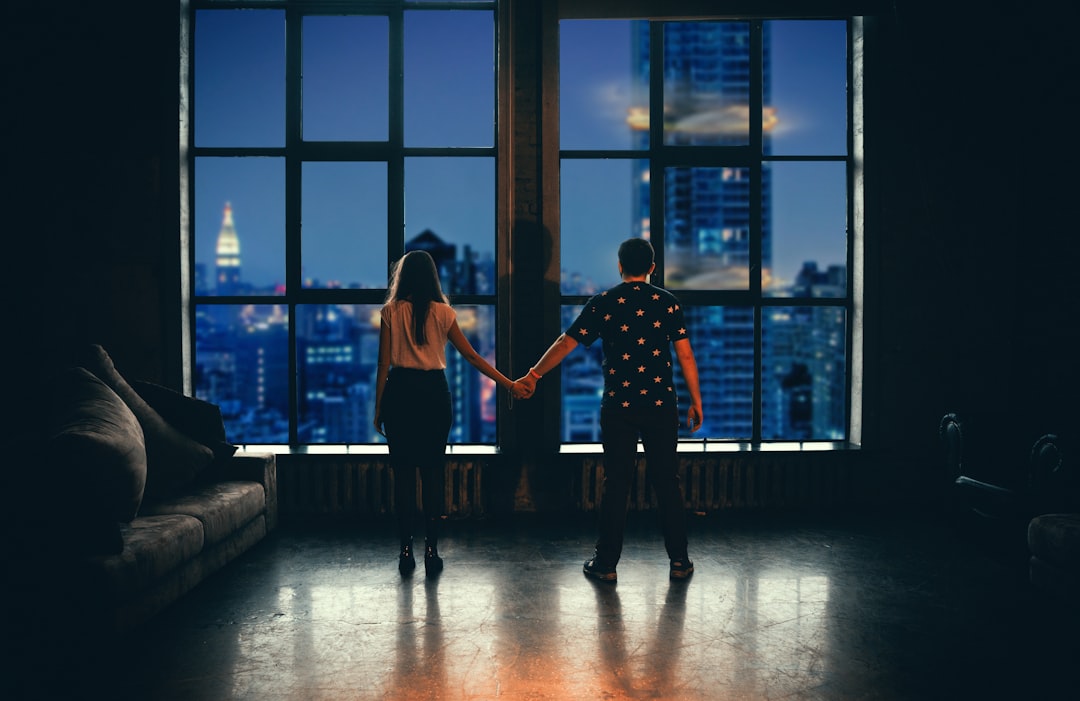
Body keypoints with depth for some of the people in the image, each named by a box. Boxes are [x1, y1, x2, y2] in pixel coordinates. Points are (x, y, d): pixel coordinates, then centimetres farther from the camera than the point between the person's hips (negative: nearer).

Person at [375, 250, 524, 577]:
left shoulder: (391, 311, 0)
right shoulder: (443, 312, 2)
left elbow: (384, 363, -1)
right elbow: (471, 356, 2)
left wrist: (378, 408, 5)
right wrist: (508, 384, 8)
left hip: (400, 393, 0)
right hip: (434, 393, 1)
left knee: (403, 471, 5)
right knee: (433, 471, 6)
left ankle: (406, 552, 8)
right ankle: (431, 551, 7)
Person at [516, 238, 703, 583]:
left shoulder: (603, 303, -2)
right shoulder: (667, 302, 1)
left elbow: (566, 343, -3)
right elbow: (685, 354, 0)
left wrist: (534, 375, 3)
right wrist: (696, 400, 8)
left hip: (618, 407, -1)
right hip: (661, 405, 1)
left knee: (616, 483, 6)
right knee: (667, 481, 9)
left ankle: (607, 563, 12)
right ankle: (679, 561, 16)